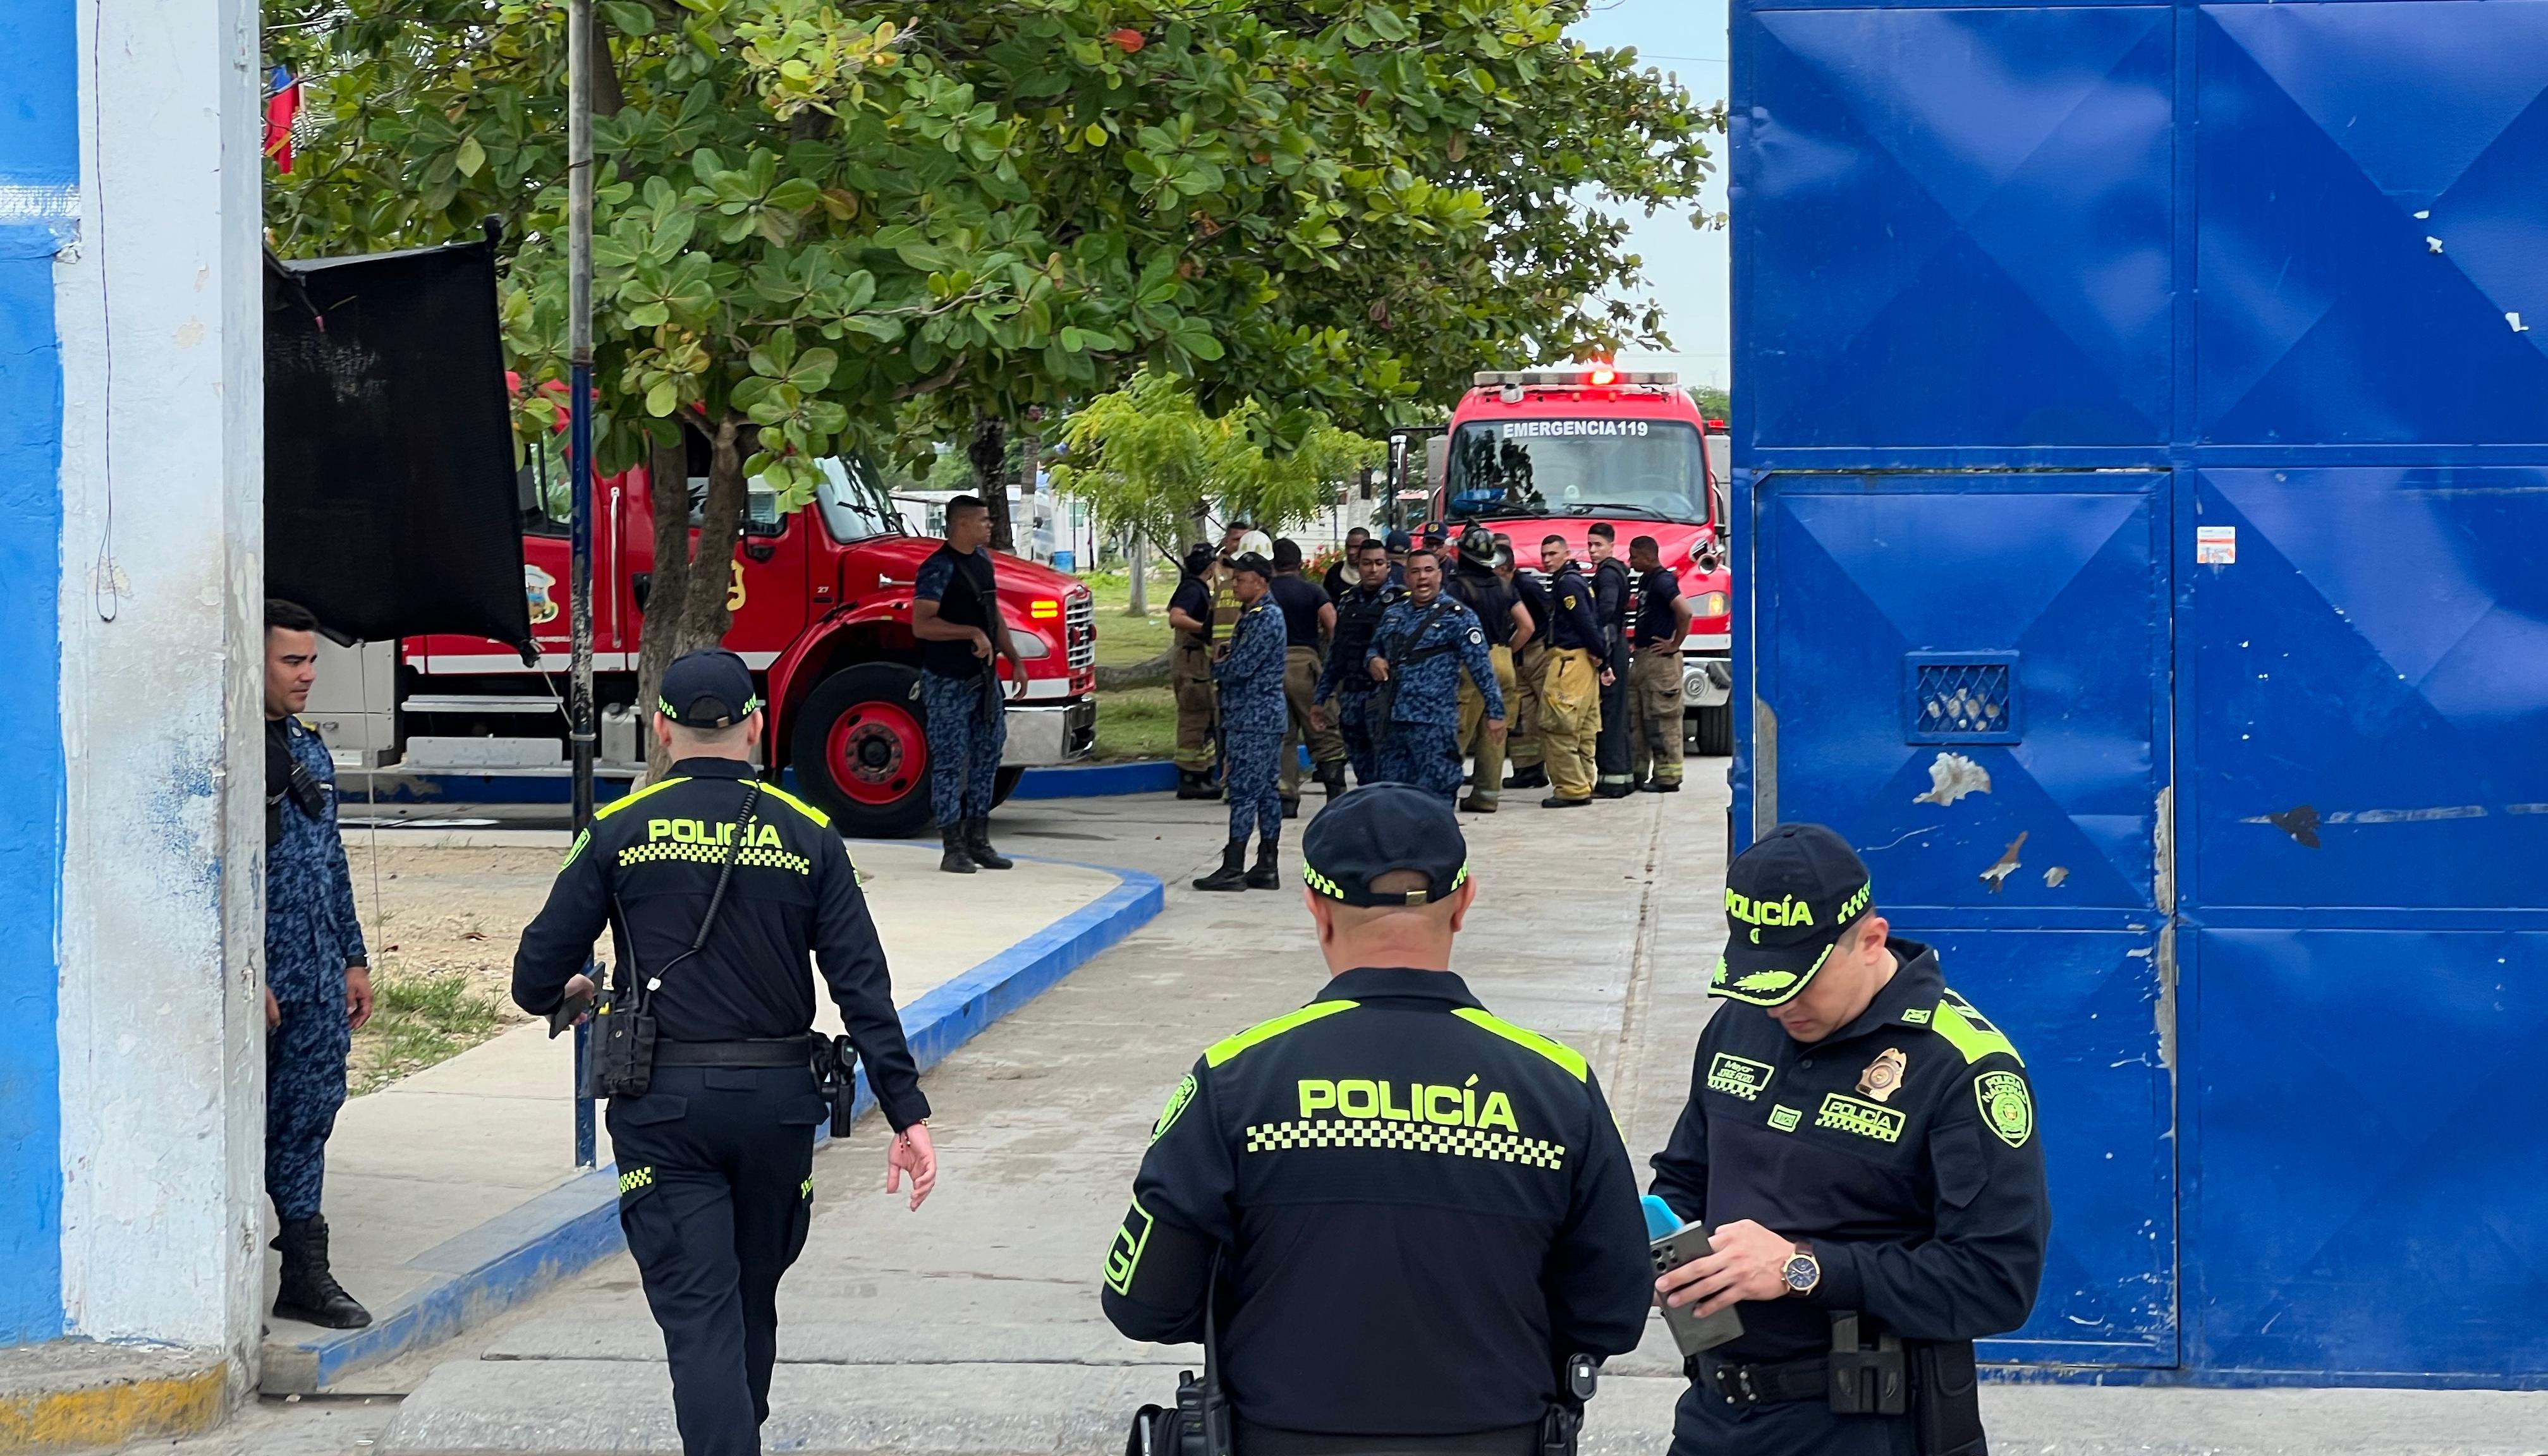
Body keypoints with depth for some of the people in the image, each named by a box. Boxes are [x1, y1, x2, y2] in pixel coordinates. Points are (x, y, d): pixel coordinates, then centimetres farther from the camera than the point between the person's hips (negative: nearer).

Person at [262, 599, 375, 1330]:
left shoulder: (310, 749, 15)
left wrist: (353, 958, 19)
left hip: (317, 979, 8)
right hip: (255, 976, -8)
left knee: (309, 1118, 10)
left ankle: (305, 1272, 16)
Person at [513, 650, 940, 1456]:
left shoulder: (619, 831, -2)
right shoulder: (806, 836, 1)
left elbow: (536, 979, 0)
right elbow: (864, 988, -3)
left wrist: (571, 992, 24)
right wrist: (907, 1114, -1)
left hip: (663, 1102, -2)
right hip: (778, 1098, 2)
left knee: (698, 1312, -4)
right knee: (753, 1296, 21)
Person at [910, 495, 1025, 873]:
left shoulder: (982, 559, 11)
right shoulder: (938, 568, -16)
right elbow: (922, 625, -22)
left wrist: (1015, 660, 15)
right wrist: (971, 633, -27)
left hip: (983, 676, 9)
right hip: (948, 681, -9)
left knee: (987, 756, 12)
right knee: (950, 761, -2)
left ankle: (978, 841, 21)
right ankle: (953, 847, 2)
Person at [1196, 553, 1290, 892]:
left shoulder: (1267, 619, -16)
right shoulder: (1251, 616, 17)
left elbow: (1241, 668, -20)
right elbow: (1239, 659, 21)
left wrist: (1218, 665, 0)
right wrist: (1224, 659, -1)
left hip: (1255, 719, -10)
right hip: (1257, 718, 10)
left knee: (1244, 791, -9)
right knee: (1266, 790, 10)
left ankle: (1233, 869, -8)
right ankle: (1266, 868, 12)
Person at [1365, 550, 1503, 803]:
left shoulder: (1456, 616, -3)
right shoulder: (1393, 615, 15)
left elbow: (1481, 666, -6)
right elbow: (1375, 647, 29)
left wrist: (1495, 711, -10)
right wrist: (1373, 661, 4)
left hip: (1434, 725, -6)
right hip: (1393, 722, 6)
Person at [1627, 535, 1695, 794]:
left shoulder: (1663, 581, -15)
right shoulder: (1645, 580, 15)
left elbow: (1684, 612, -27)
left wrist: (1675, 644, -18)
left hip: (1660, 659, -10)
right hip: (1642, 656, 10)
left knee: (1662, 719, -6)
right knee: (1636, 717, 11)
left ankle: (1668, 777, -3)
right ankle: (1638, 773, 17)